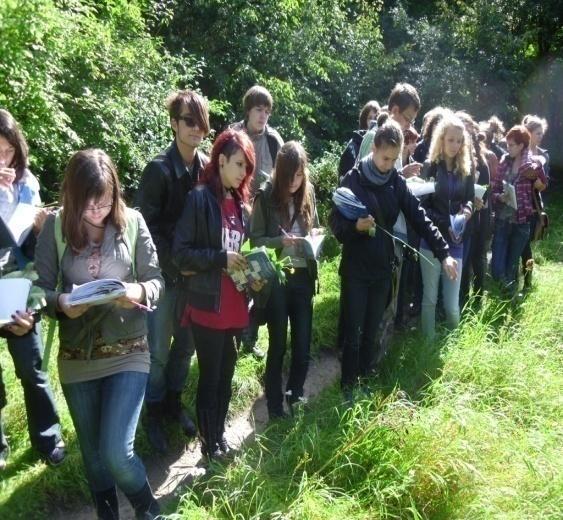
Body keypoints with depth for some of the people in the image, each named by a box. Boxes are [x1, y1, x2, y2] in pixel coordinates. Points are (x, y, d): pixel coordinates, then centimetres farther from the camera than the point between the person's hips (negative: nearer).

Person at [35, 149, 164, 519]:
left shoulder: (132, 222, -7)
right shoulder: (55, 227, -5)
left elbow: (156, 280, -4)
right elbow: (40, 288, -2)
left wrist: (139, 292, -26)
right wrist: (60, 302, -24)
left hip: (128, 352, -2)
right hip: (76, 356, 2)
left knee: (117, 452, -7)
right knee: (92, 451, 18)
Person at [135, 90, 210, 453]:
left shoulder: (208, 167, 2)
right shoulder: (159, 168, -12)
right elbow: (148, 225, -12)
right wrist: (175, 264, -15)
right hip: (165, 272, -5)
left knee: (187, 342, 16)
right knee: (158, 349, 6)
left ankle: (174, 402, 35)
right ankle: (155, 413, 25)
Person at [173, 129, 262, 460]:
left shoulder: (239, 201, 11)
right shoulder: (200, 198, -11)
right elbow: (181, 253, -14)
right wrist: (221, 258, -20)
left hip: (235, 305, 7)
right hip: (209, 306, -6)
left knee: (226, 375, 17)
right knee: (210, 377, 7)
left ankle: (220, 435, 34)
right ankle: (209, 444, 23)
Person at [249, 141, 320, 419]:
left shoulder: (308, 194, 3)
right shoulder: (266, 197, -9)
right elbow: (255, 239, -7)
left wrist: (314, 236, -8)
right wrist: (281, 242, -23)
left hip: (303, 277, 4)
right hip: (276, 279, -4)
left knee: (303, 342, 10)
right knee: (278, 343, 6)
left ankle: (295, 394, 33)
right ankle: (274, 404, 23)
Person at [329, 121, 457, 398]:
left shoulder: (396, 182, 2)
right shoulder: (353, 179, -9)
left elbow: (419, 218, -1)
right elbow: (335, 222, -8)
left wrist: (444, 253, -8)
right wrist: (354, 226, -29)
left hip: (383, 267, 4)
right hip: (355, 268, -3)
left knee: (372, 331, 14)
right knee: (353, 332, 3)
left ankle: (367, 379, 30)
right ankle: (348, 385, 19)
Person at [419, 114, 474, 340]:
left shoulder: (466, 170, 6)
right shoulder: (430, 167, -4)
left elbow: (469, 199, 14)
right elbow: (421, 205, -6)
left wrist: (467, 209, -9)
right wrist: (443, 223, -16)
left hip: (456, 242, 2)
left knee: (452, 303, 3)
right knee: (430, 297, 6)